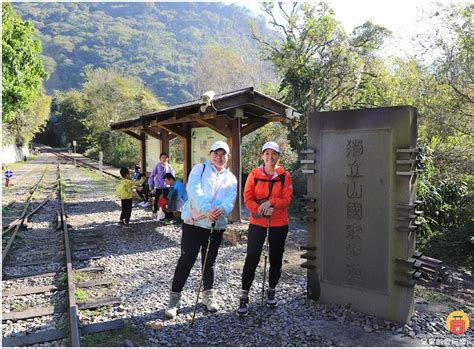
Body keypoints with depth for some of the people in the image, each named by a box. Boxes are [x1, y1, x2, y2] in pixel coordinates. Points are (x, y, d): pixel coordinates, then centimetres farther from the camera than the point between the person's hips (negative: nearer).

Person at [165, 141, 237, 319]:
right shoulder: (200, 168, 2)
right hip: (194, 222, -3)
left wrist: (222, 209, -29)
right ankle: (174, 298, 11)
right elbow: (194, 190, -15)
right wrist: (207, 209, -31)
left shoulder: (231, 178, 12)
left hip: (217, 225, 4)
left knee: (210, 262, 15)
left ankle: (208, 295, 31)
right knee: (186, 260, -2)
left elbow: (230, 199, -5)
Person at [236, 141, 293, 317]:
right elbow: (247, 198, -6)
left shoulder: (285, 176, -1)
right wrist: (260, 210, -21)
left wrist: (271, 202, -23)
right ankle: (244, 297, 7)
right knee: (251, 259, -4)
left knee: (276, 259, 12)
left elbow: (286, 200, -6)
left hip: (279, 224, 1)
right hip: (257, 222, -1)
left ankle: (271, 292, 33)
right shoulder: (254, 174, 0)